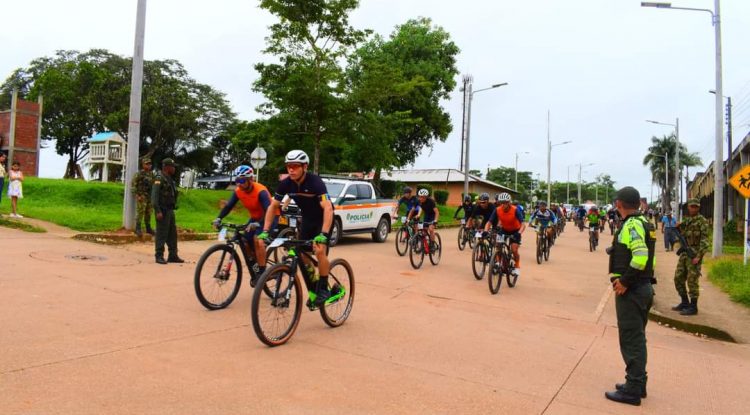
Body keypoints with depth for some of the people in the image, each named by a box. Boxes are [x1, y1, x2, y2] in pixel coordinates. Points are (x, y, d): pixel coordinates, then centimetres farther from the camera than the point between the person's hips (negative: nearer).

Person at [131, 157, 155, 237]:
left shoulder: (151, 174, 10)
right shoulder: (139, 174, -10)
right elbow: (133, 185, -12)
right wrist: (138, 195, -17)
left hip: (149, 197, 6)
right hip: (141, 197, -6)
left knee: (148, 213, 10)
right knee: (140, 213, -7)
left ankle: (148, 229, 17)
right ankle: (138, 229, -1)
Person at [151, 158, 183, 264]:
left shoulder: (170, 179, 16)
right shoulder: (159, 178, -11)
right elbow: (154, 196, -18)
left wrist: (173, 208, 16)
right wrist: (158, 211, -23)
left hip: (170, 210, 9)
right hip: (163, 211, -9)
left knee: (172, 234, 11)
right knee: (161, 234, -4)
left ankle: (173, 255, 17)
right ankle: (159, 256, 2)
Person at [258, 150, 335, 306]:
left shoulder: (315, 182, -31)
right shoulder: (285, 184, -16)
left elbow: (328, 208, -41)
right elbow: (273, 206, -8)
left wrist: (323, 234, -52)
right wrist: (265, 231, -17)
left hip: (323, 218, -5)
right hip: (307, 218, 6)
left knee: (320, 251, -22)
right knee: (302, 255, 1)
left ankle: (323, 289, -6)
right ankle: (313, 289, 19)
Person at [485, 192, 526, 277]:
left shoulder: (515, 210, -30)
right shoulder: (497, 210, -21)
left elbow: (523, 224, -36)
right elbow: (489, 222, -21)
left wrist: (519, 233, -54)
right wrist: (485, 231, -40)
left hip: (515, 231, -3)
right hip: (504, 229, 3)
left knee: (514, 250, -16)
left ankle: (517, 267, 7)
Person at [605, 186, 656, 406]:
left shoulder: (631, 225, -17)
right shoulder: (644, 223, 14)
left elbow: (640, 257, -28)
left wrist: (625, 281, -19)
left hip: (631, 290, -10)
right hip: (643, 287, 10)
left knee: (631, 340, -3)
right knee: (637, 338, 18)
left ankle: (633, 390, 4)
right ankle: (638, 383, 28)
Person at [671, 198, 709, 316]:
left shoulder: (702, 221, -7)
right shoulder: (685, 221, 15)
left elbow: (704, 240, -14)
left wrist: (699, 256, -22)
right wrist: (677, 228, 3)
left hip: (694, 254, -7)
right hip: (684, 253, 7)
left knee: (692, 281, -4)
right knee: (678, 278, 11)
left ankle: (693, 307, 5)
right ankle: (685, 303, 24)